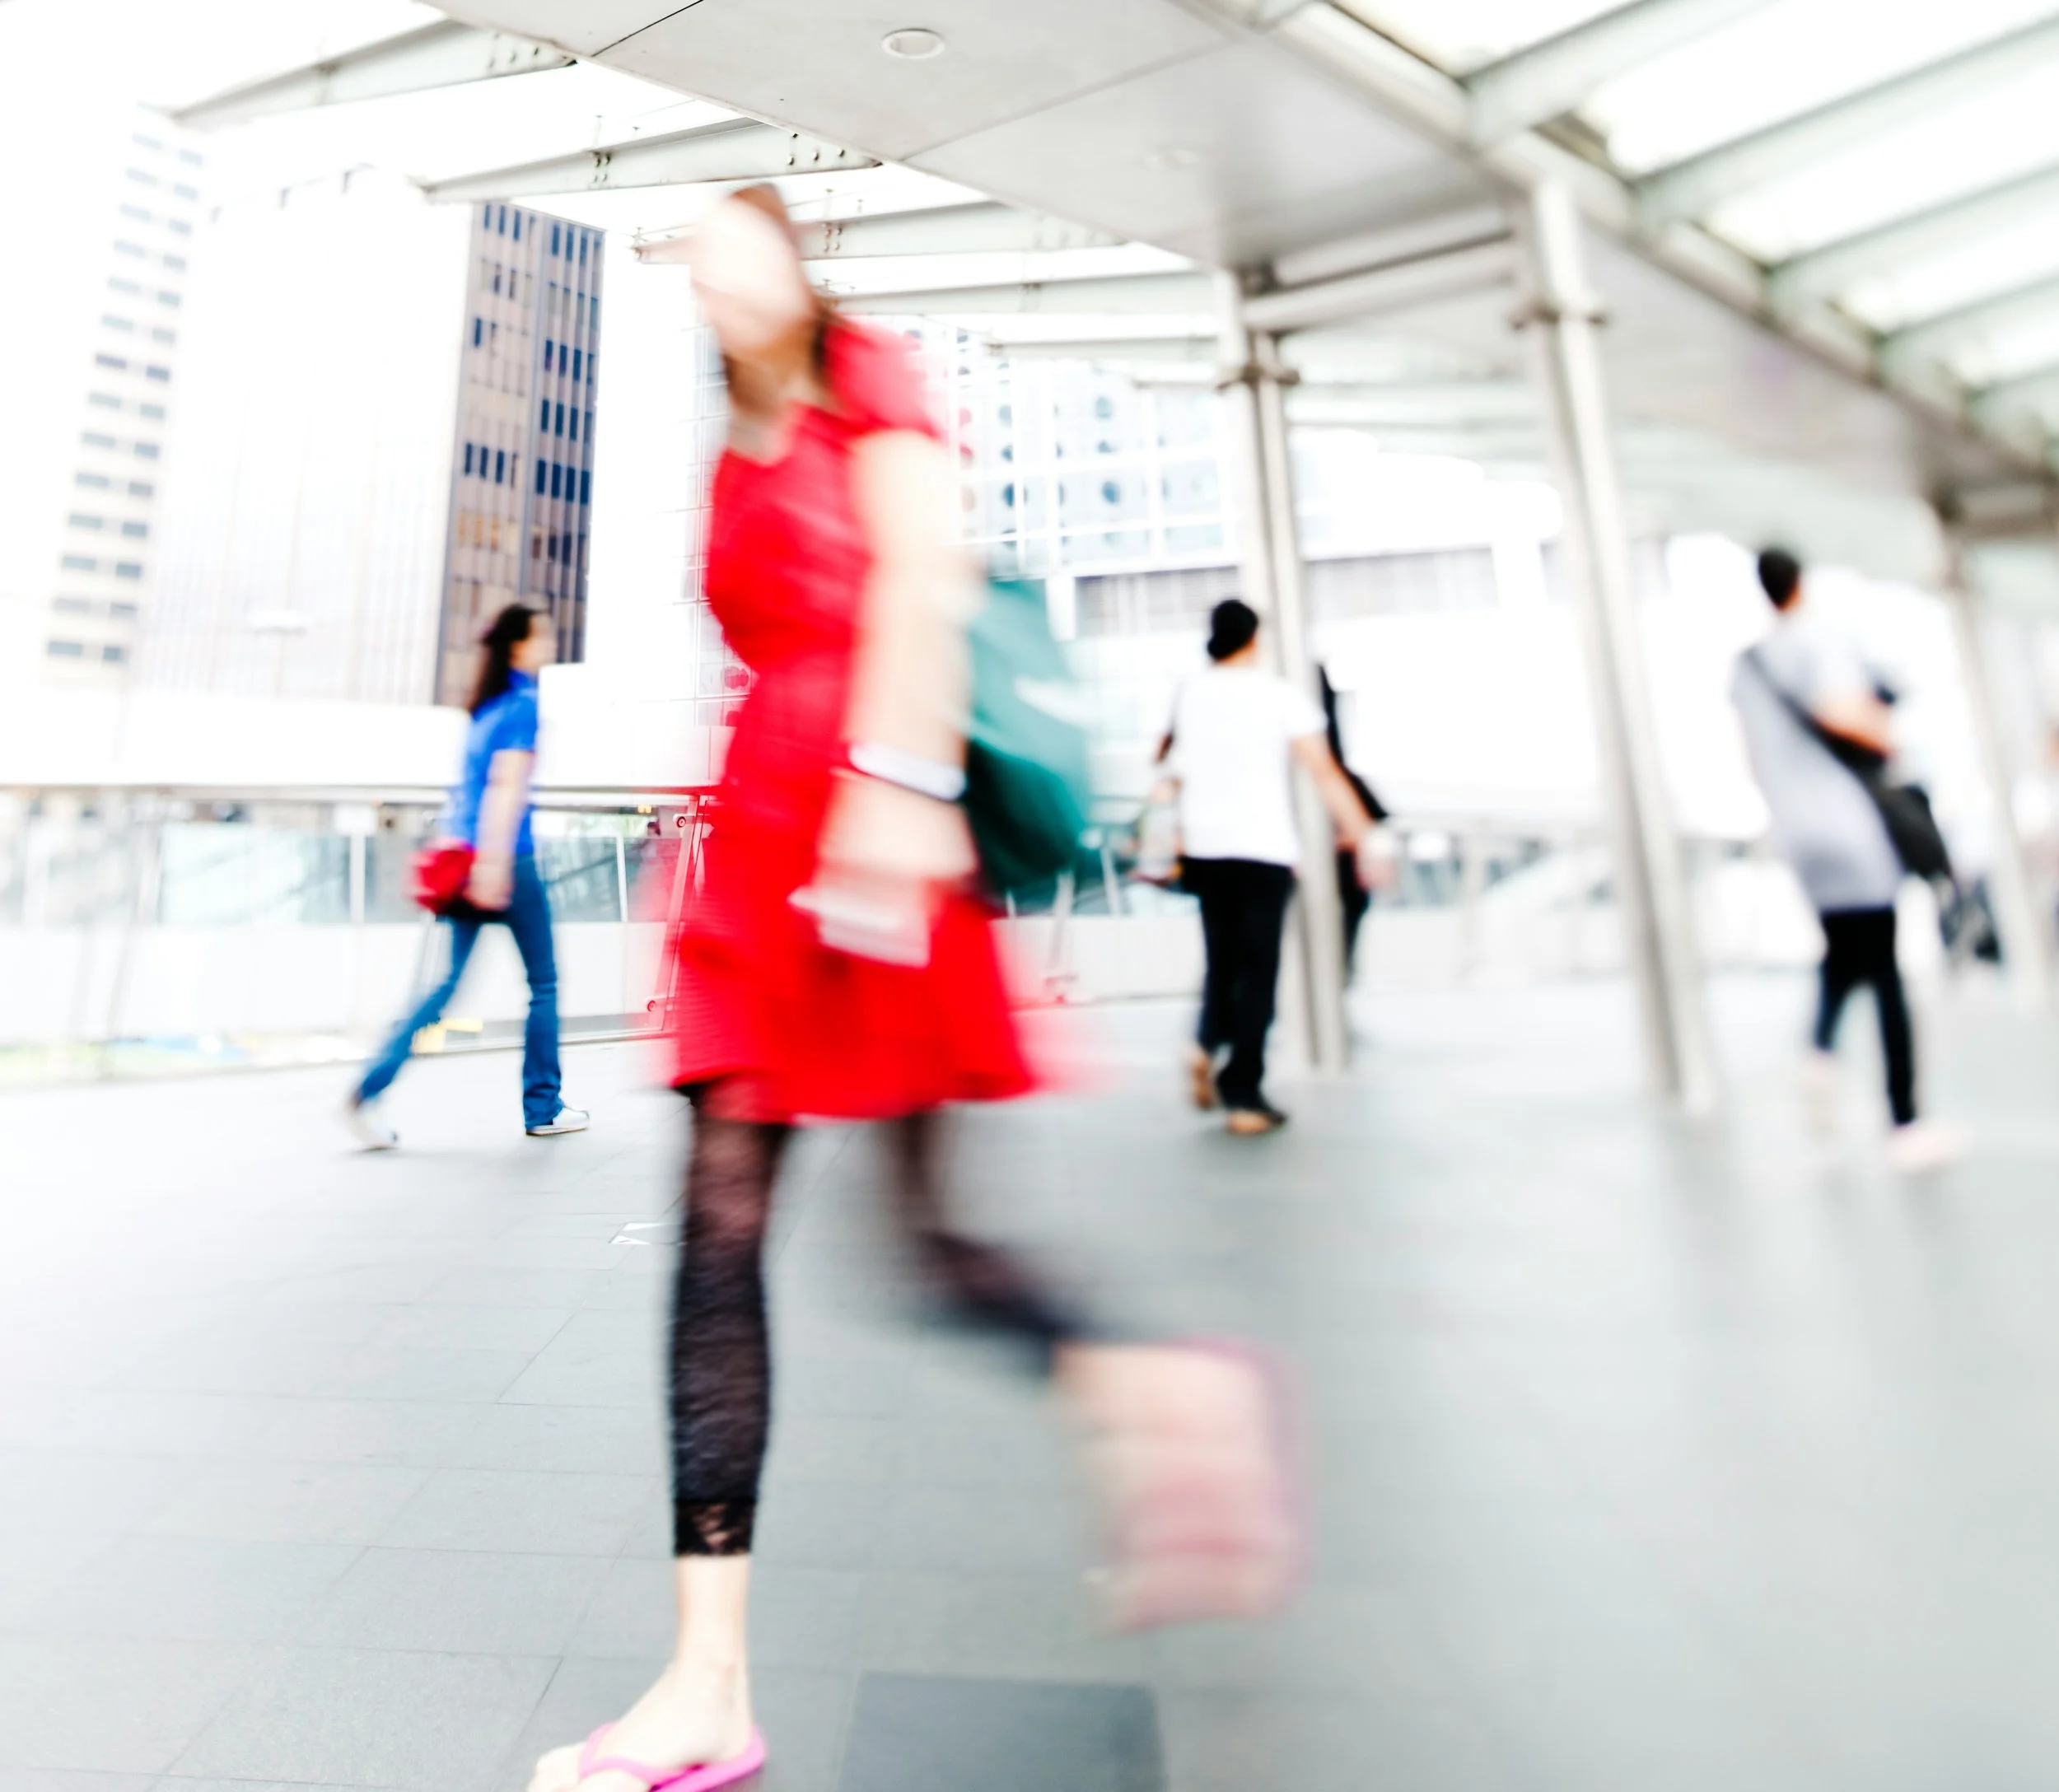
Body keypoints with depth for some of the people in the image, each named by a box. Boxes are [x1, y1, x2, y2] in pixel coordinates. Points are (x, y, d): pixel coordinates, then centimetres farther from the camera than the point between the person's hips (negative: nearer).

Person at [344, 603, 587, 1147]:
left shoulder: (484, 707, 17)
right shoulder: (522, 704, -8)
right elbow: (507, 786, -17)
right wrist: (495, 863, -23)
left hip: (466, 859, 8)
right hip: (507, 859, -8)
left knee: (448, 982, 8)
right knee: (543, 983, 5)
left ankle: (369, 1091, -2)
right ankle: (544, 1108, 14)